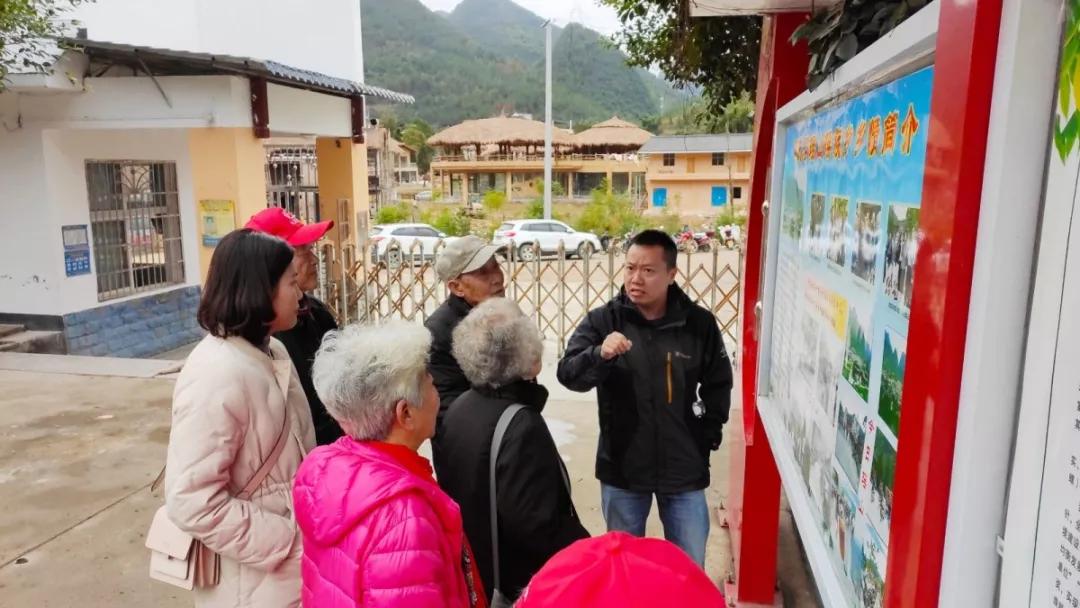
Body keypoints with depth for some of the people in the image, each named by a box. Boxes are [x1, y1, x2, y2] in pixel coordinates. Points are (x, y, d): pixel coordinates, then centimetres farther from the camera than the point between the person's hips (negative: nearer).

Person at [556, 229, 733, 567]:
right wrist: (600, 354, -36)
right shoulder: (602, 320, -9)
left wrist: (708, 434, 2)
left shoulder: (699, 323, -5)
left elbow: (718, 385, 8)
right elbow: (567, 374, -17)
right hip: (621, 467, 0)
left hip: (683, 468, 1)